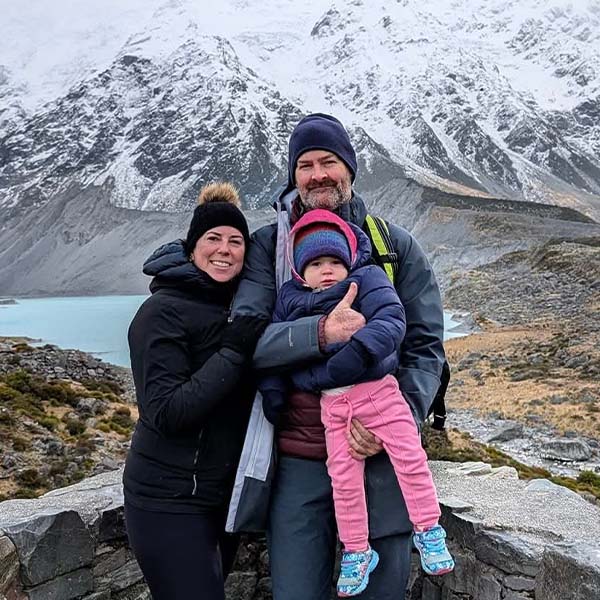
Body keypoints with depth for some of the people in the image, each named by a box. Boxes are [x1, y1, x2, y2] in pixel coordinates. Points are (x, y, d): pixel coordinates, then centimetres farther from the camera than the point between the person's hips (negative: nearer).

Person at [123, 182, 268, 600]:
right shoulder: (164, 311, -15)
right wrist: (235, 350, -25)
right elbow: (167, 412, -23)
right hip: (171, 500, -7)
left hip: (226, 494, 8)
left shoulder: (240, 306, 7)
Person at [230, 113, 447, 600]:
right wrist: (320, 332, -27)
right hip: (299, 457, 0)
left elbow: (427, 348, 1)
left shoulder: (396, 245, 4)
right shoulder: (267, 246, 2)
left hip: (382, 455, 1)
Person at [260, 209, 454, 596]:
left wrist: (358, 351, -33)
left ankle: (429, 530, 24)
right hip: (333, 405, 3)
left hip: (380, 391, -2)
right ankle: (357, 552, 27)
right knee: (344, 480, 7)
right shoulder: (289, 299, 8)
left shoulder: (367, 279, -3)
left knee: (411, 459, 0)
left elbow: (391, 320, -18)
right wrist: (272, 392, 10)